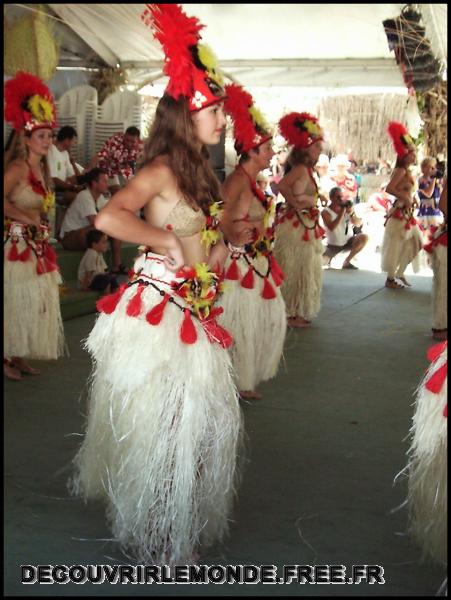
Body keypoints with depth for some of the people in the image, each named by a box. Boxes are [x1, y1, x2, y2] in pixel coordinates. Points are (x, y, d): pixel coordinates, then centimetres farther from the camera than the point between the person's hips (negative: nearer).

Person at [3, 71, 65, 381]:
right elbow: (4, 201, -26)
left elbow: (41, 209, 11)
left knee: (33, 302, 13)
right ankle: (8, 359, 10)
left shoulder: (41, 169, 11)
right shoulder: (18, 167, -14)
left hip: (36, 247, 8)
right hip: (16, 245, -8)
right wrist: (27, 218, -16)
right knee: (15, 301, 0)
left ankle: (18, 356, 23)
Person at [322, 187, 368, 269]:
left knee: (364, 237, -26)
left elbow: (359, 224, -11)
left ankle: (346, 262, -7)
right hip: (333, 246, -3)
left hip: (348, 242, 3)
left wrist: (351, 214, -30)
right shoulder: (326, 212, -16)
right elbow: (331, 228, -32)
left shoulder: (347, 207, -7)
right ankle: (328, 259, 15)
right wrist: (342, 212, -33)